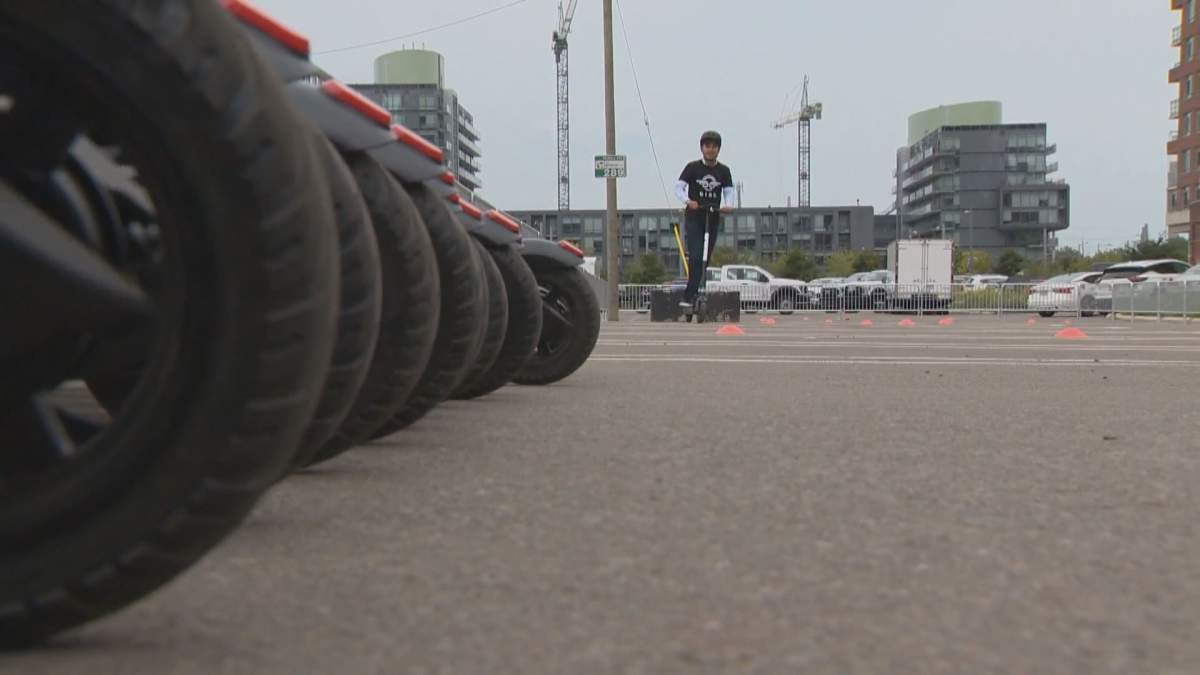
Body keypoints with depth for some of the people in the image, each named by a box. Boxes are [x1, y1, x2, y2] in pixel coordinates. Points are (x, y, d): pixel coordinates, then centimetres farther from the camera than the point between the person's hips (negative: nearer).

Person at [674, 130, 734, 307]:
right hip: (693, 217, -4)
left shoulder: (723, 171, 6)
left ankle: (690, 294, 15)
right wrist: (687, 201, -28)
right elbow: (679, 187, -8)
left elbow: (729, 191, 0)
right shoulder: (693, 167, -2)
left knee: (706, 259, 6)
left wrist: (728, 205, -22)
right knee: (696, 256, -16)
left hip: (713, 218, 4)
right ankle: (690, 295, -17)